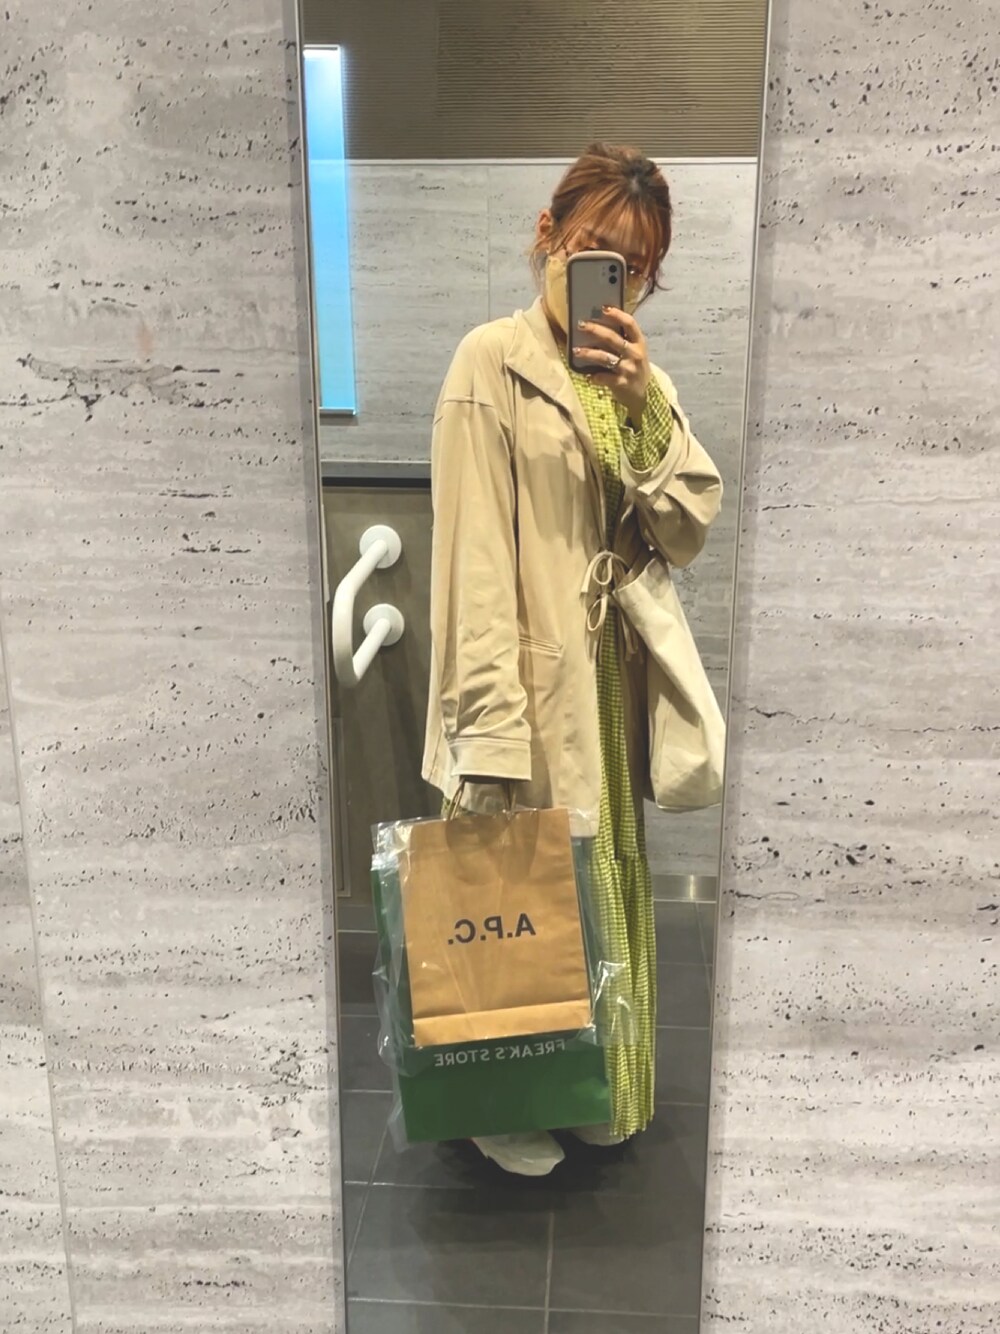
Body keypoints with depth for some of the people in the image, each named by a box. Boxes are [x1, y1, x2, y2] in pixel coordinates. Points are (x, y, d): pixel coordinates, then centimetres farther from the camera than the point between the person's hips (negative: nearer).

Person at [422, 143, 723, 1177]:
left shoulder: (637, 376, 11)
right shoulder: (494, 361, -9)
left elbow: (690, 534, 2)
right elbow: (474, 559, -15)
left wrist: (646, 409, -11)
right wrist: (492, 725, -20)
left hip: (617, 680, 7)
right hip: (534, 681, -6)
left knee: (608, 886, 18)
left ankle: (598, 1087, 39)